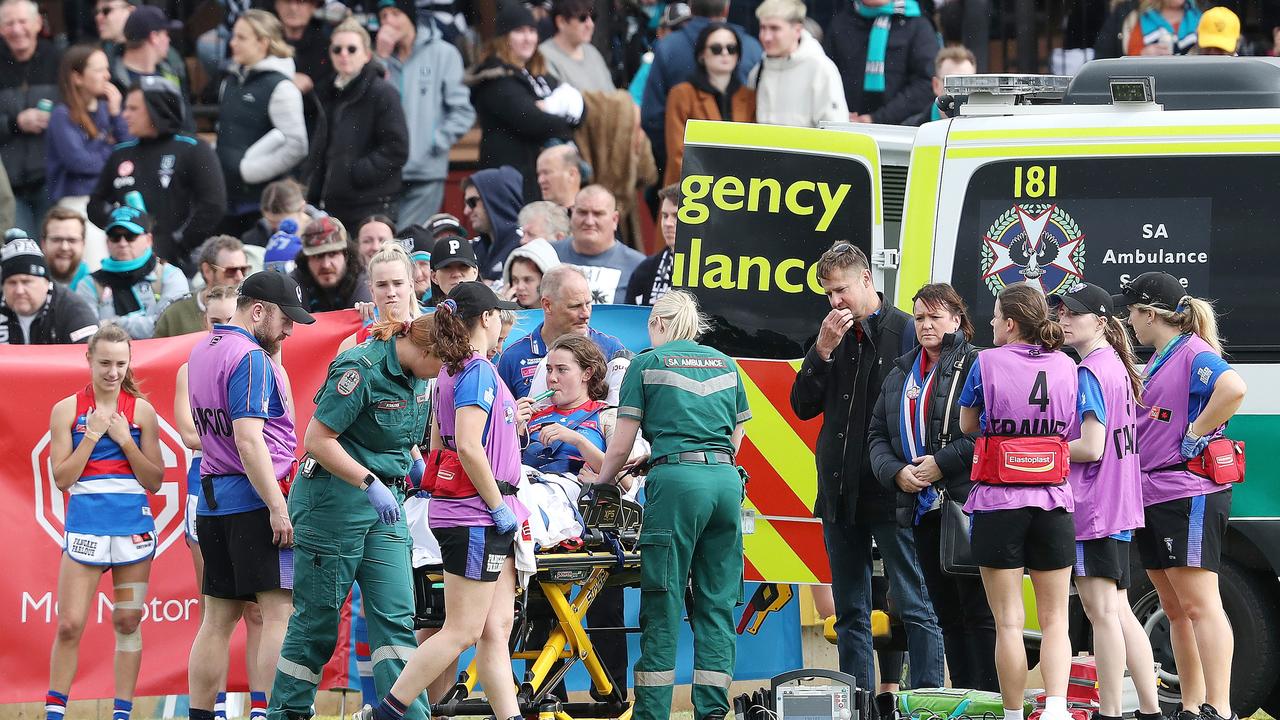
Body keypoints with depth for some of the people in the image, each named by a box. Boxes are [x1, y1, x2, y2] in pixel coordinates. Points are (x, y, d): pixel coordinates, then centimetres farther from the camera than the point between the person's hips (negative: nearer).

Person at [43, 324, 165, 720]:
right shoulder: (68, 410, 1)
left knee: (128, 622, 4)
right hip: (86, 522, -1)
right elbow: (62, 478, -4)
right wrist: (92, 434, -11)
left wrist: (125, 440, -8)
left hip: (133, 524, 1)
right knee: (70, 625, -5)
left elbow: (155, 481, 3)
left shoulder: (141, 411, 4)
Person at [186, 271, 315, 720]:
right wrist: (278, 507, -22)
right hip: (253, 502, -9)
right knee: (280, 615, -9)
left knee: (218, 620, 10)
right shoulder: (249, 358, -13)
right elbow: (249, 438, -21)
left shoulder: (202, 351, 16)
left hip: (211, 500, 9)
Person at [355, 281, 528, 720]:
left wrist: (511, 422, 19)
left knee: (496, 630, 7)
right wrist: (498, 506, -16)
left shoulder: (450, 373, 15)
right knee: (461, 632, -7)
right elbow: (468, 446, -23)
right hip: (476, 515, -10)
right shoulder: (478, 371, -14)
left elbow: (438, 447, 19)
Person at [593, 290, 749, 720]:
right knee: (717, 601, 6)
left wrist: (601, 485, 21)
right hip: (726, 480, 4)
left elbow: (621, 447, 5)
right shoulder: (725, 365, 19)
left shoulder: (648, 365, 7)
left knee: (663, 604, -3)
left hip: (677, 480, -4)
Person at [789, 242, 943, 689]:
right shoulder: (833, 336, 13)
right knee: (850, 613, 10)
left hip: (891, 496, -7)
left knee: (914, 605, -5)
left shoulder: (905, 331, -5)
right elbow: (803, 406, 9)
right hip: (839, 492, 7)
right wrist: (823, 351, -5)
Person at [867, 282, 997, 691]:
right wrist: (896, 472, -1)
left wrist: (943, 463, -16)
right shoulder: (901, 374, 18)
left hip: (966, 502, -7)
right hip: (923, 506, 7)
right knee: (946, 612, 10)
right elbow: (878, 434, 18)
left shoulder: (976, 366, -5)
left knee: (977, 610, -8)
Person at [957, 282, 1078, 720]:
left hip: (998, 504, -3)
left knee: (1009, 621, 3)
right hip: (1054, 504, 3)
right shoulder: (1065, 367, 4)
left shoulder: (987, 363, -7)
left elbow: (966, 426, 7)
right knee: (1054, 619, 6)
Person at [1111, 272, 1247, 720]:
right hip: (1153, 495, 10)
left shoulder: (1194, 355, -12)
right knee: (1175, 609, 12)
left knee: (1199, 603, -14)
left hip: (1188, 494, -10)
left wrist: (1196, 434, -24)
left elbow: (1233, 388, -32)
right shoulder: (1160, 360, 18)